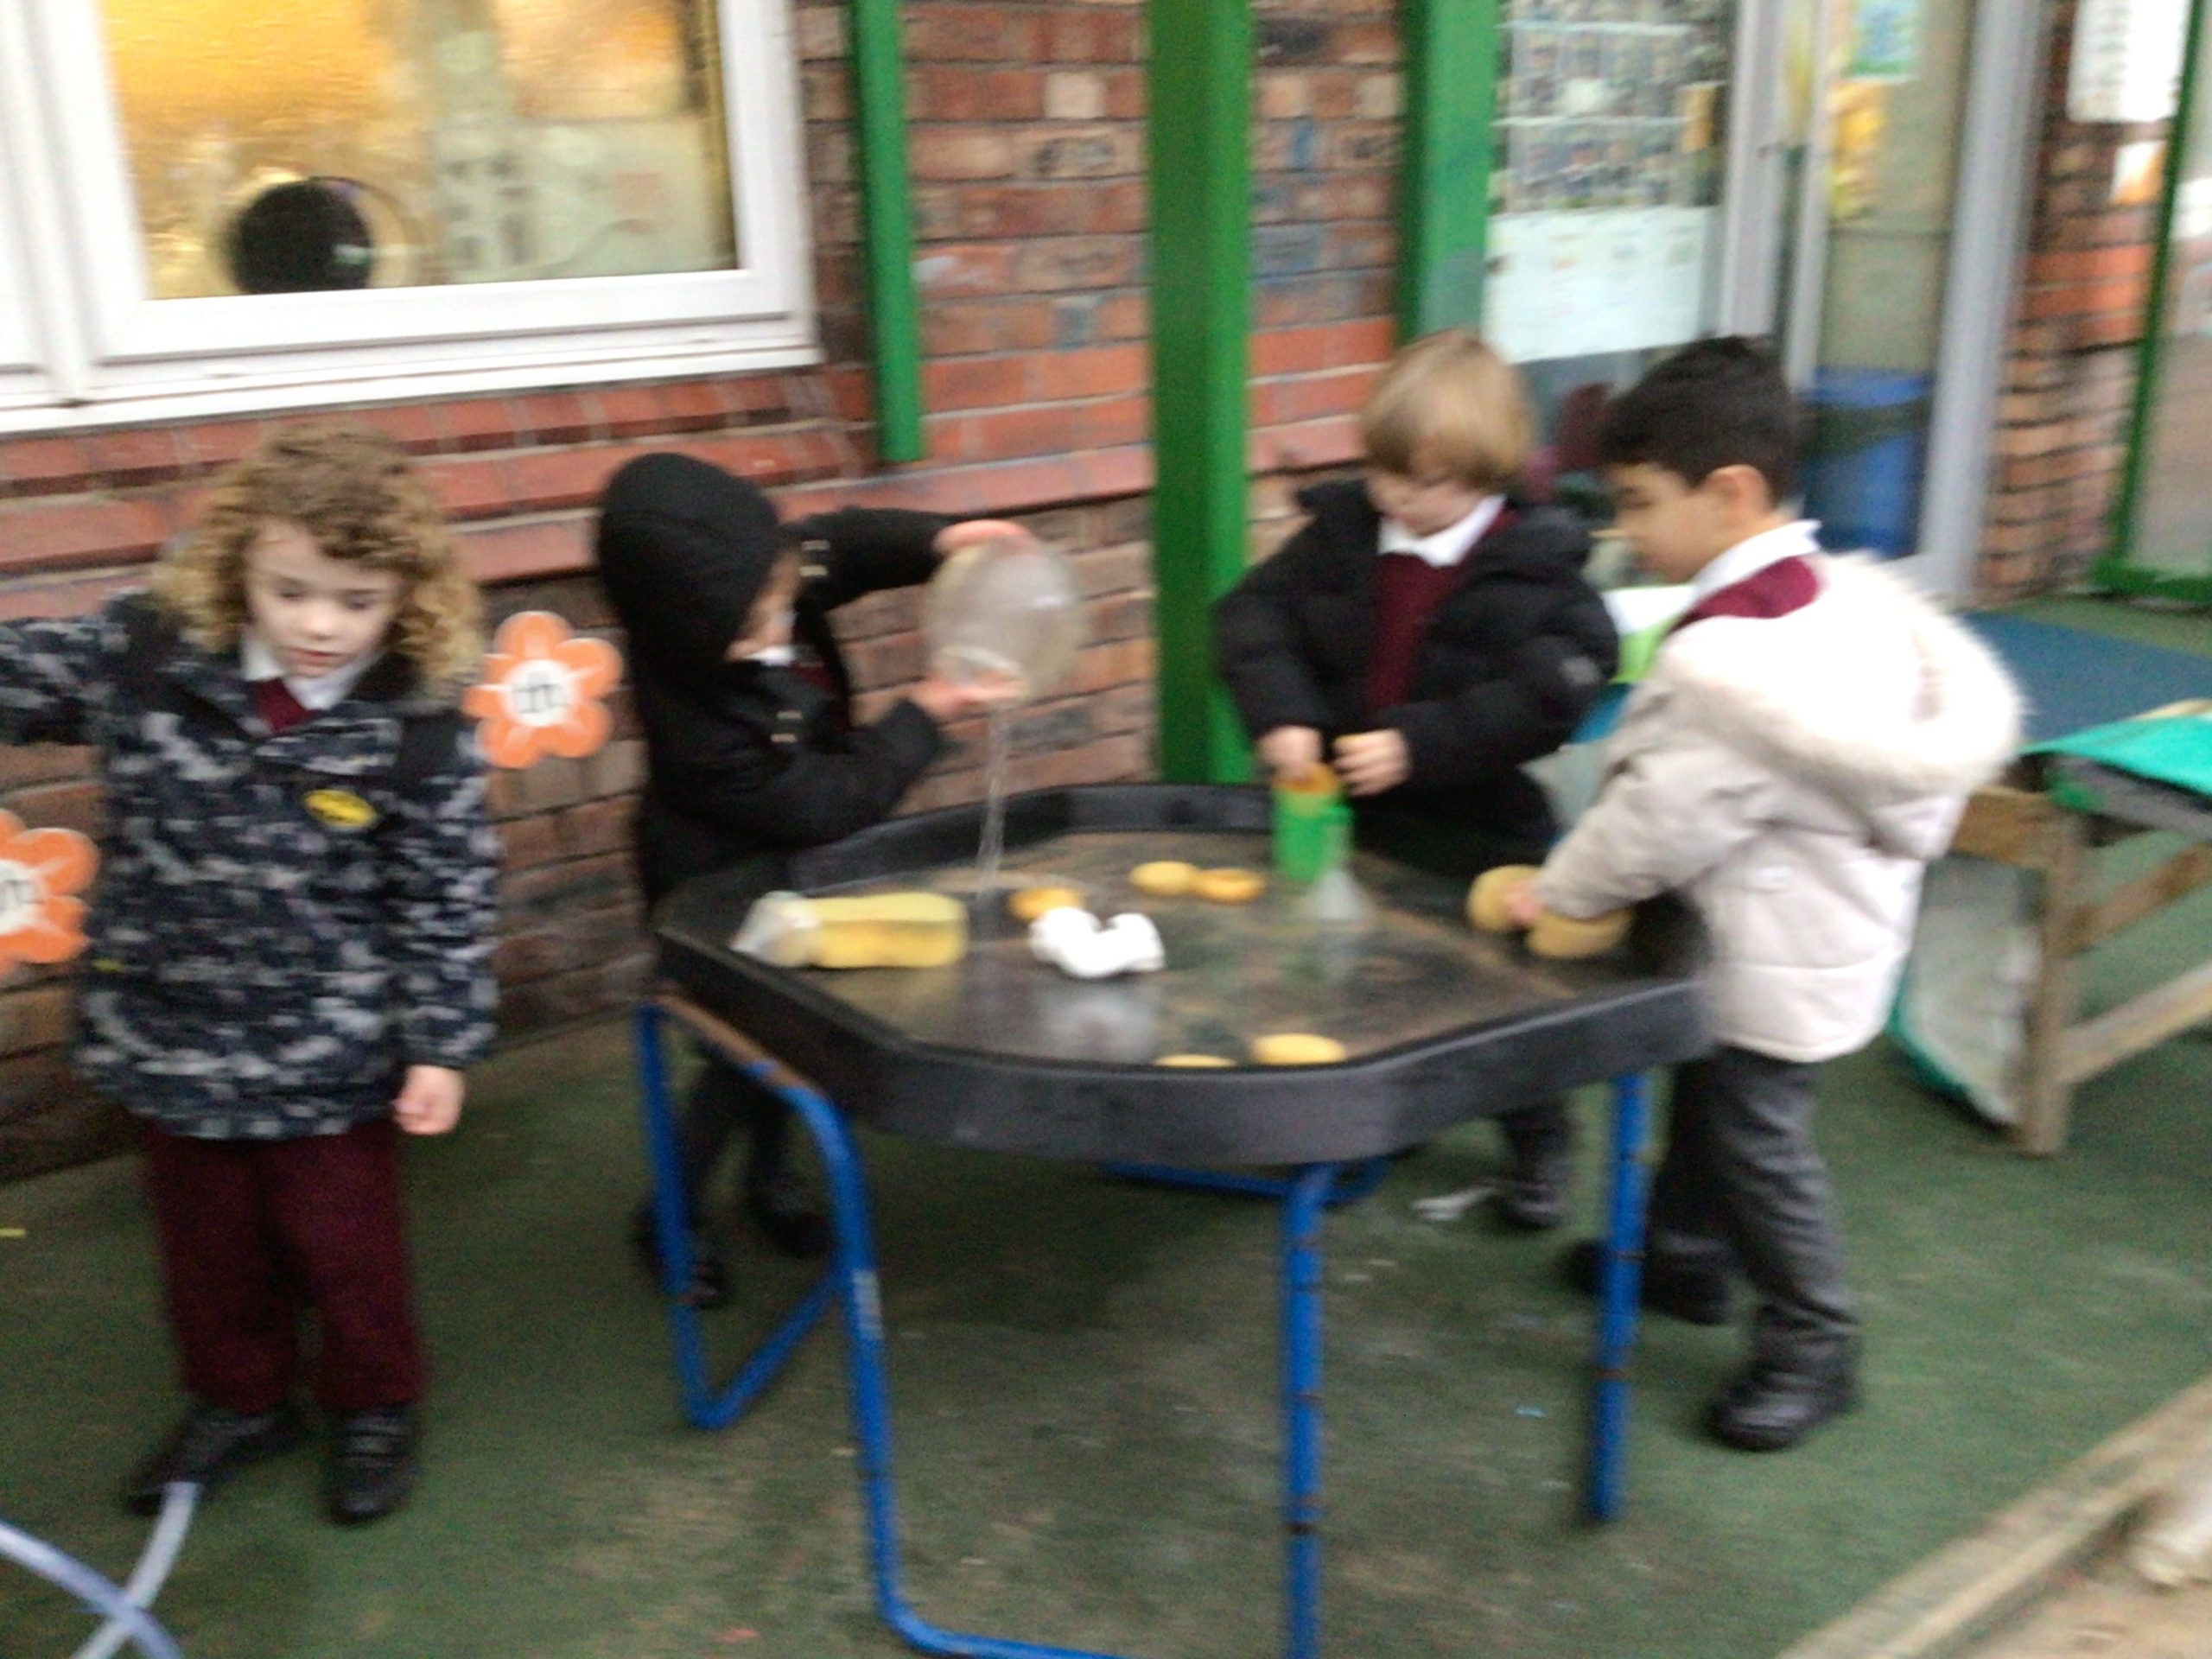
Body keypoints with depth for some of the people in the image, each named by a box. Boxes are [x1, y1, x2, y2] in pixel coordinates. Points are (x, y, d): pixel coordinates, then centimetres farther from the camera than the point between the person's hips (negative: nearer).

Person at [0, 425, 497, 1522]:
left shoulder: (419, 732, -17)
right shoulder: (143, 657, -12)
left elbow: (447, 901, -11)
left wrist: (441, 1045, -10)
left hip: (328, 1054, -3)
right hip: (166, 1035, 3)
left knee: (344, 1241, 16)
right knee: (207, 1241, 23)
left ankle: (375, 1405, 41)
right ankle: (238, 1401, 47)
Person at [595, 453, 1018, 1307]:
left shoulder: (746, 590, -21)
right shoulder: (700, 726, -39)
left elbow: (843, 543, -3)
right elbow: (827, 803, -29)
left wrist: (941, 538, -21)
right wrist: (927, 713, -24)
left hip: (786, 864, 7)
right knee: (748, 1047, 5)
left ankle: (769, 1176, 44)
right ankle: (672, 1214, 28)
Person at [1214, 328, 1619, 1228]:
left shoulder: (1537, 562, -15)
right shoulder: (1343, 528, -4)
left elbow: (1548, 696, -23)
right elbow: (1254, 612, -6)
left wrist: (1418, 744, -31)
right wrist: (1280, 715, -23)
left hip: (1475, 827, -3)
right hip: (1343, 814, 4)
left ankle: (1538, 1143, 36)